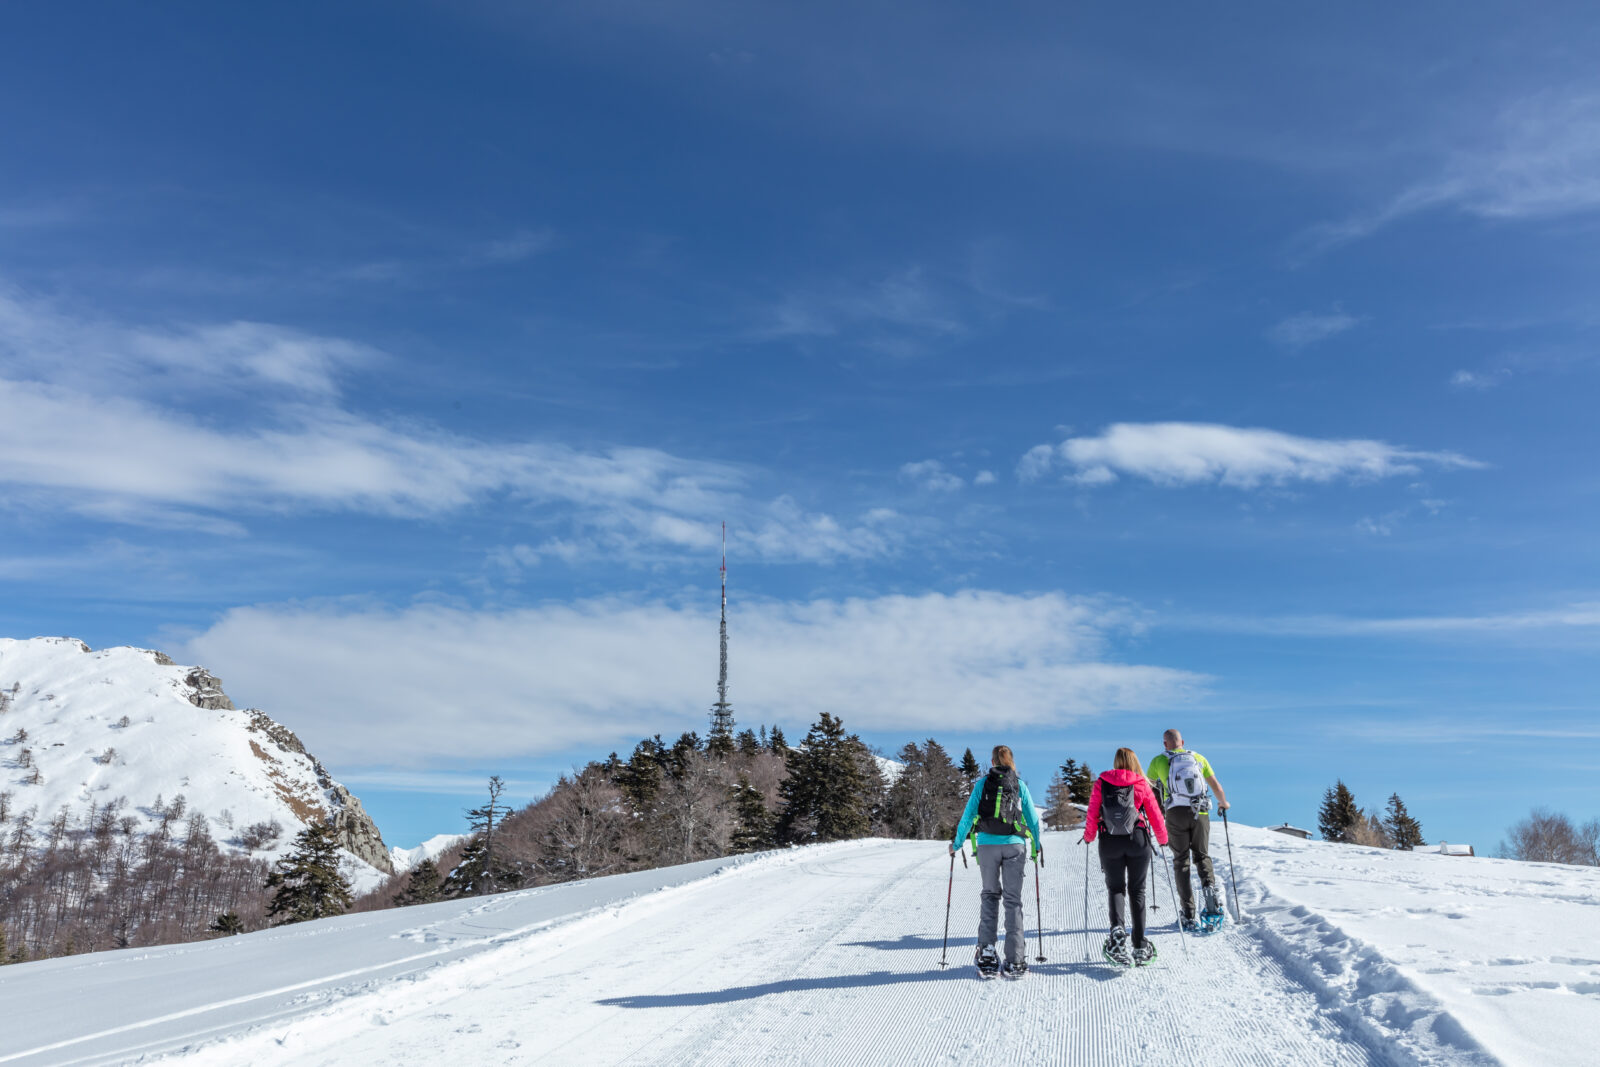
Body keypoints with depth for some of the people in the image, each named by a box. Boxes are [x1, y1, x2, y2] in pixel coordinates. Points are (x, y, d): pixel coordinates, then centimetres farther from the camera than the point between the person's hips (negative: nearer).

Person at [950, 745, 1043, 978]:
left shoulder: (982, 784, 3)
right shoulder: (1020, 784, 4)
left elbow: (968, 816, 2)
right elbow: (1033, 819, 7)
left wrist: (956, 843, 13)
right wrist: (1036, 846, 23)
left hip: (987, 845, 0)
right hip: (1014, 845, 0)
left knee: (990, 895, 13)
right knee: (1013, 900, 4)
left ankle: (986, 952, 1)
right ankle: (1015, 961, 1)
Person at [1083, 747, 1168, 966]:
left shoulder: (1101, 783, 3)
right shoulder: (1141, 784, 3)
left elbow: (1092, 813, 2)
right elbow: (1155, 815, 6)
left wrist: (1089, 836, 17)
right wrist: (1163, 838, 22)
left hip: (1110, 843, 0)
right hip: (1138, 841, 0)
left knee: (1116, 888, 10)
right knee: (1137, 891, 11)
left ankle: (1118, 929, -18)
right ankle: (1140, 946, 10)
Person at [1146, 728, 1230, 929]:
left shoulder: (1159, 761, 5)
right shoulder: (1198, 758, 11)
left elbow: (1147, 785, 16)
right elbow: (1215, 784, 17)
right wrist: (1223, 803, 36)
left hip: (1176, 814, -2)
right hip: (1200, 814, 2)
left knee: (1181, 860, 6)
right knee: (1202, 855, 18)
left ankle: (1188, 914, 1)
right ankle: (1209, 886, -13)